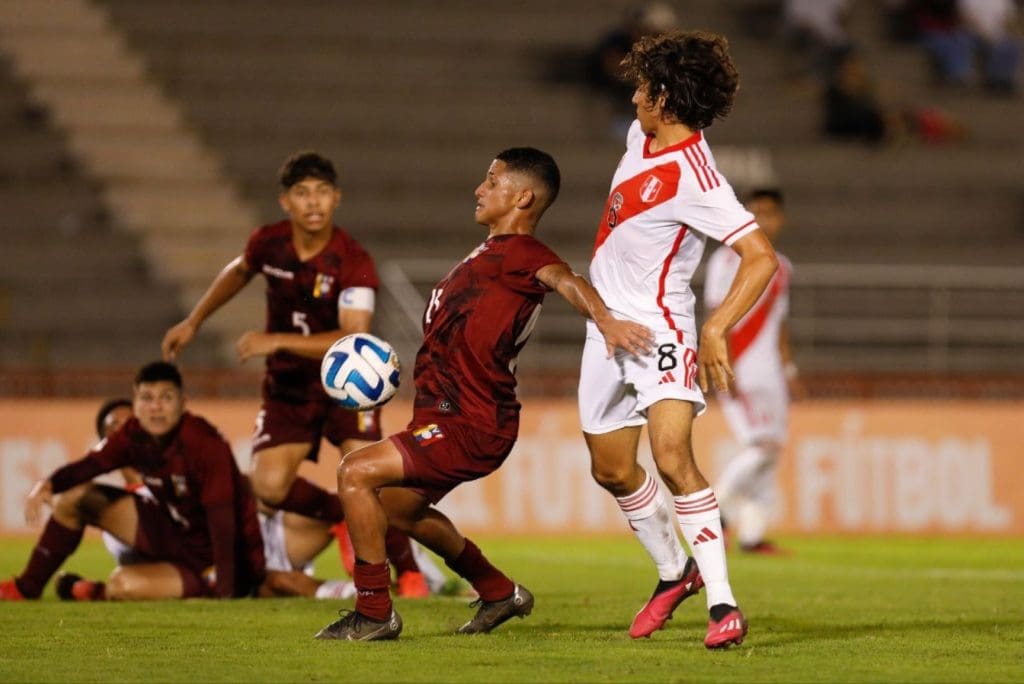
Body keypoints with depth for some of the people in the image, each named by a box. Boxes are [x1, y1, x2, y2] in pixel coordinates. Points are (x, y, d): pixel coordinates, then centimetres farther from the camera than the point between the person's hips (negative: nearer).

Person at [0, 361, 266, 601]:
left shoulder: (205, 444, -28)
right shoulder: (134, 434, -6)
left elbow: (221, 518, -30)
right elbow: (89, 464, -8)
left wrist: (225, 592, -35)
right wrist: (47, 484, -31)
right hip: (173, 535, 8)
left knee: (124, 583, -31)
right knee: (74, 498, 5)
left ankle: (95, 592, 7)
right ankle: (26, 589, 14)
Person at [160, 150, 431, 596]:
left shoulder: (354, 263, -23)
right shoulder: (268, 243, -9)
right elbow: (239, 271, 17)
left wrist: (277, 341, -39)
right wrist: (194, 322, 15)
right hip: (288, 385, 4)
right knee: (269, 485, -13)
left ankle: (409, 573, -3)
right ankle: (340, 517, 19)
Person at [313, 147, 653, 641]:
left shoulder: (521, 253, -15)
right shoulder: (494, 253, 17)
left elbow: (562, 279, -37)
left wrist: (604, 319, -56)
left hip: (470, 428, -11)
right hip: (454, 418, 11)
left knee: (355, 473, -17)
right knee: (398, 505, 29)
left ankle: (374, 613, -9)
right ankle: (499, 593, 39)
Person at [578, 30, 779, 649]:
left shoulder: (696, 179, -23)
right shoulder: (642, 135, 3)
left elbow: (762, 256, -29)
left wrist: (717, 330, -37)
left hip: (659, 326, -9)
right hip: (607, 323, 9)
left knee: (672, 457, -25)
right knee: (612, 470, 13)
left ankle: (722, 602, -23)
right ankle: (674, 573, 34)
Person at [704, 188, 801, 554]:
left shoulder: (781, 267, 17)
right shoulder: (729, 258, -7)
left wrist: (789, 369, 17)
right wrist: (728, 371, -19)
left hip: (769, 371, 8)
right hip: (739, 368, -8)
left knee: (771, 451, 4)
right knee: (762, 446, -18)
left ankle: (752, 534, 7)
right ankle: (716, 508, -5)